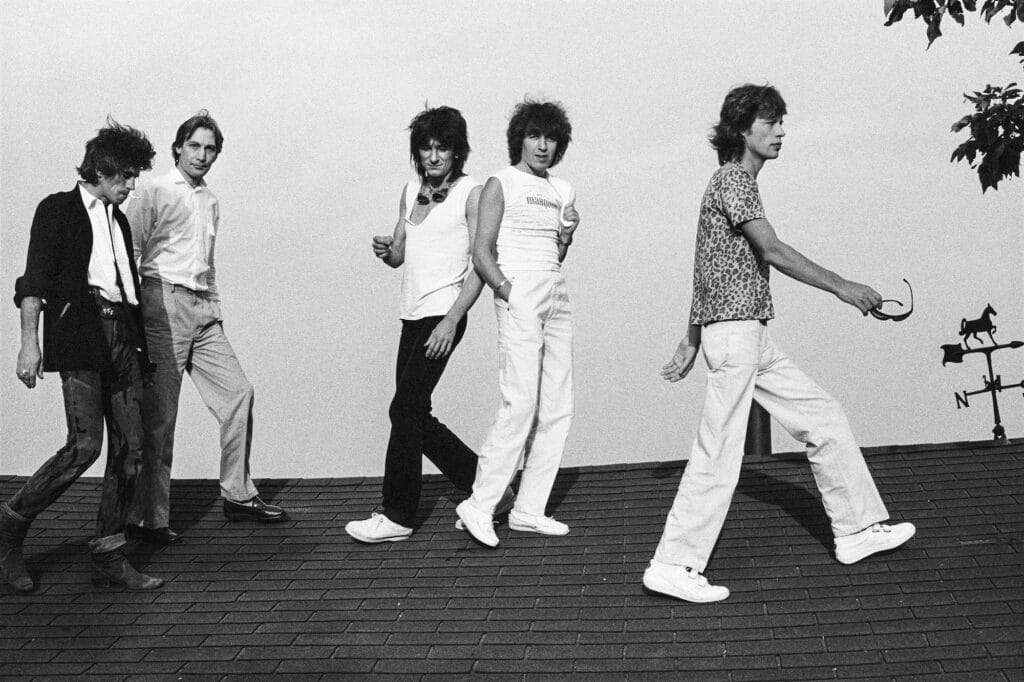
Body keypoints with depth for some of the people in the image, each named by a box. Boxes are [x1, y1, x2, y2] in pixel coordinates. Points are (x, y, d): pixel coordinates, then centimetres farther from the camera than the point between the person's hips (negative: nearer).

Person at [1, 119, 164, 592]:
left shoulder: (118, 221, 24)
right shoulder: (58, 210, 5)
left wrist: (140, 349, 20)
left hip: (121, 335, 7)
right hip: (78, 332, -7)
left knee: (130, 449, 0)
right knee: (85, 445, -17)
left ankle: (108, 557, 7)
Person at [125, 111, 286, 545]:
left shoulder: (210, 201, 19)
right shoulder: (153, 192, -2)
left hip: (203, 310, 7)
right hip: (163, 303, -7)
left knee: (238, 392, 3)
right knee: (159, 416, -4)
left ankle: (238, 495, 16)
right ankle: (147, 519, 4)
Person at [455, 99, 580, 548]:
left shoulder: (562, 191, 18)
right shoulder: (501, 184, 1)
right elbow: (481, 253, -5)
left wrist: (567, 236, 3)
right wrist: (507, 291, -15)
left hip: (556, 296, 7)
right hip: (519, 296, -7)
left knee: (558, 408, 3)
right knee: (520, 404, -14)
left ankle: (529, 510, 10)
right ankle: (480, 505, -6)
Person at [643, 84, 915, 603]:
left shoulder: (737, 182, 22)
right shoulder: (732, 179, -8)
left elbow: (711, 268, 22)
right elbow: (773, 251, -20)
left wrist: (690, 340, 23)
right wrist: (841, 287, -18)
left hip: (753, 337, 10)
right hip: (734, 331, -10)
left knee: (825, 418, 13)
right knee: (719, 453, -9)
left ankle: (857, 530, 22)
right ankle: (674, 566, -4)